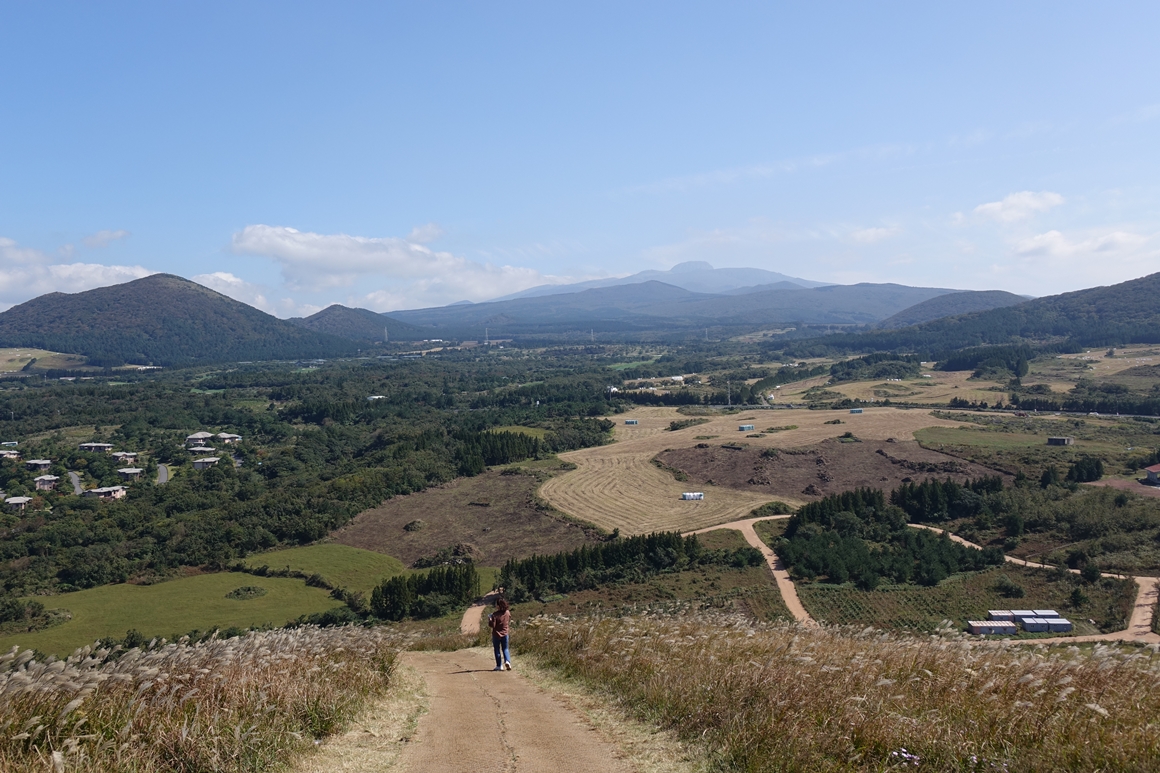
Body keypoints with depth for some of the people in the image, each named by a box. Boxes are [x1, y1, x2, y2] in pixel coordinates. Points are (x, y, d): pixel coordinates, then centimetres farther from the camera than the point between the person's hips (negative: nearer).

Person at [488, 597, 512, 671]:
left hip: (496, 634, -4)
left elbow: (492, 625, -19)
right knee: (505, 649, 16)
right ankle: (507, 661, -6)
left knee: (497, 650, 10)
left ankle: (499, 666, 13)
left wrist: (489, 620, -3)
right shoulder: (508, 613, -5)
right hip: (505, 633, 4)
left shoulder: (495, 614, -21)